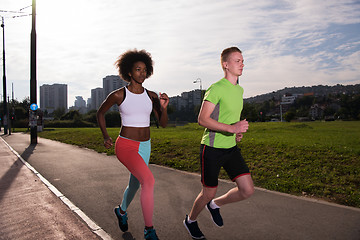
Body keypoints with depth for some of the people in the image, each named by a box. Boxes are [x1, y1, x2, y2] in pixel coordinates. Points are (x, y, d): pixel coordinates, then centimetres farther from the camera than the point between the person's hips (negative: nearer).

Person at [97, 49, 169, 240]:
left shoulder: (151, 96, 1)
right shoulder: (118, 94, -9)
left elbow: (163, 124, 0)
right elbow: (100, 113, 7)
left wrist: (164, 107, -18)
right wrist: (105, 137, -2)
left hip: (144, 147, 6)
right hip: (125, 146, -5)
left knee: (134, 185, 22)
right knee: (149, 181, -26)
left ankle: (122, 210, 55)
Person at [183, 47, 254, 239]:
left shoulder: (239, 90, 11)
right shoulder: (216, 89, -15)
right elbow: (202, 119, -19)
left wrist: (238, 132, 5)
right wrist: (231, 128, -27)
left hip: (231, 148, 7)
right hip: (212, 149, -7)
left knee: (247, 190, 1)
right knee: (209, 193, 6)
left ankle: (215, 205, 27)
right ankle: (190, 220, 36)